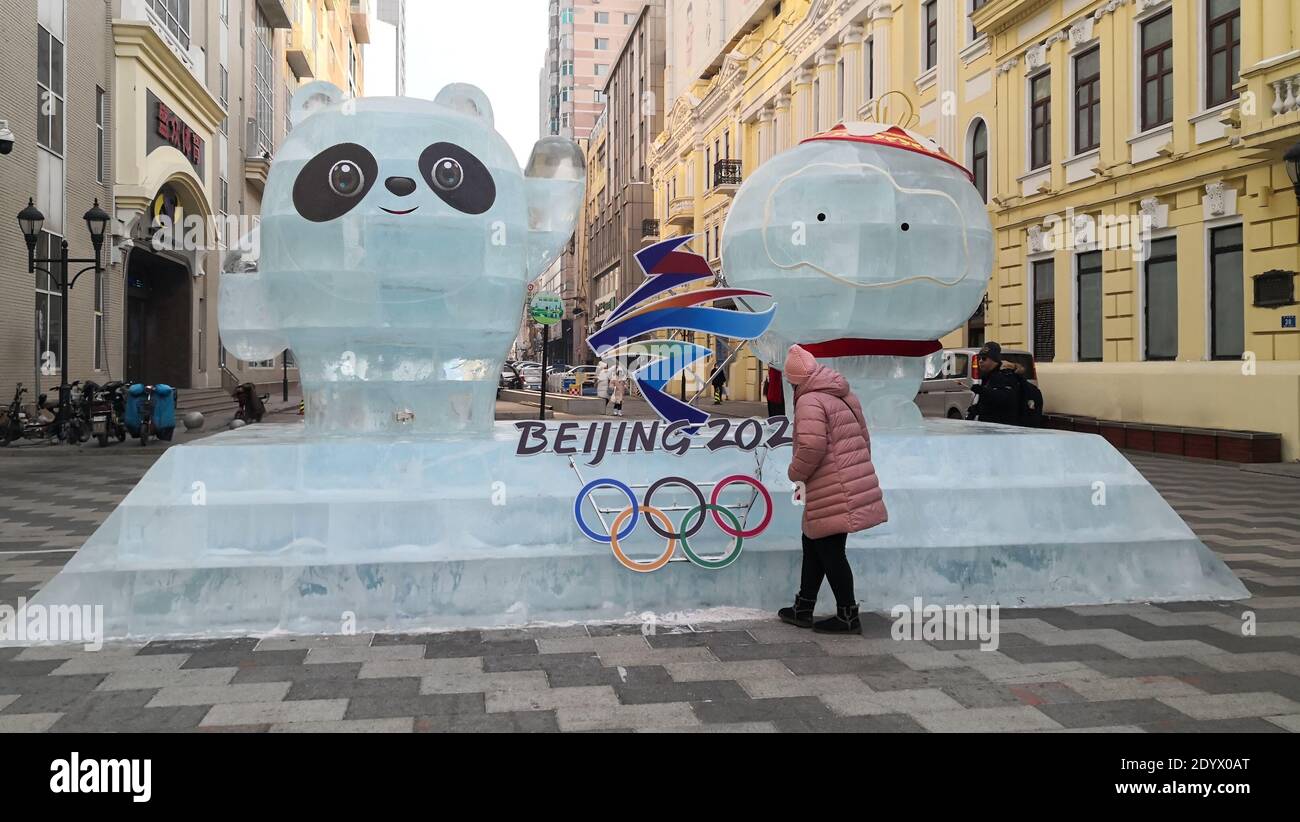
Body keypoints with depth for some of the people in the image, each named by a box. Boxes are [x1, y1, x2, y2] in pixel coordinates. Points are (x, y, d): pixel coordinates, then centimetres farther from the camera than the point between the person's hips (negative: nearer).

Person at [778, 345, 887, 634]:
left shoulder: (810, 402, -15)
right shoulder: (845, 397, 15)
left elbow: (811, 447, -25)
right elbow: (863, 439, 20)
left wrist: (796, 474, -8)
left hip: (831, 493, -10)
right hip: (854, 486, 10)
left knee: (829, 551, 1)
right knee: (813, 544, 19)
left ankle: (848, 616, 10)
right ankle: (802, 609, 28)